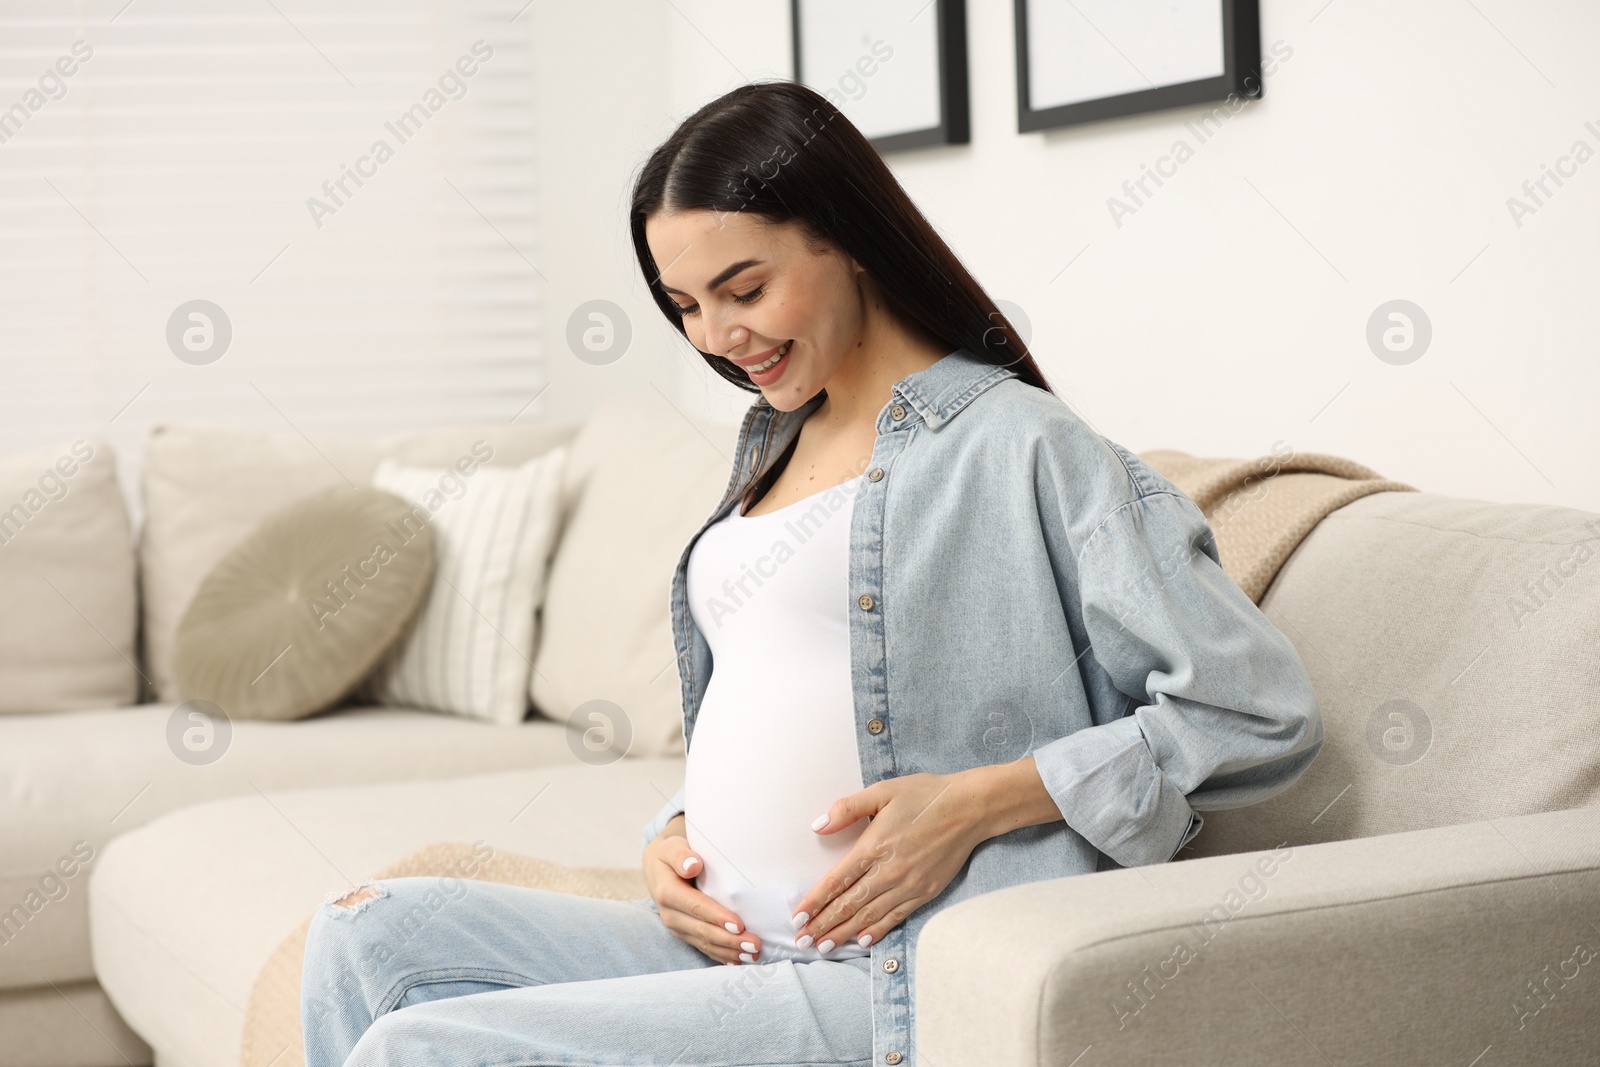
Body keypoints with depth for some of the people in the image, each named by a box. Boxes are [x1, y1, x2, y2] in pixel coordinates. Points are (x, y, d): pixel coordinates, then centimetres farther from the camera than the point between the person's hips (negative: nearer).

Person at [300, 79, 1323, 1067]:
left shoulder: (1018, 443, -8)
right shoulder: (776, 446, 18)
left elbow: (1263, 711, -13)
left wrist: (975, 803, -17)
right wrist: (670, 835, 6)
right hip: (732, 949, 8)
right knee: (370, 932, -6)